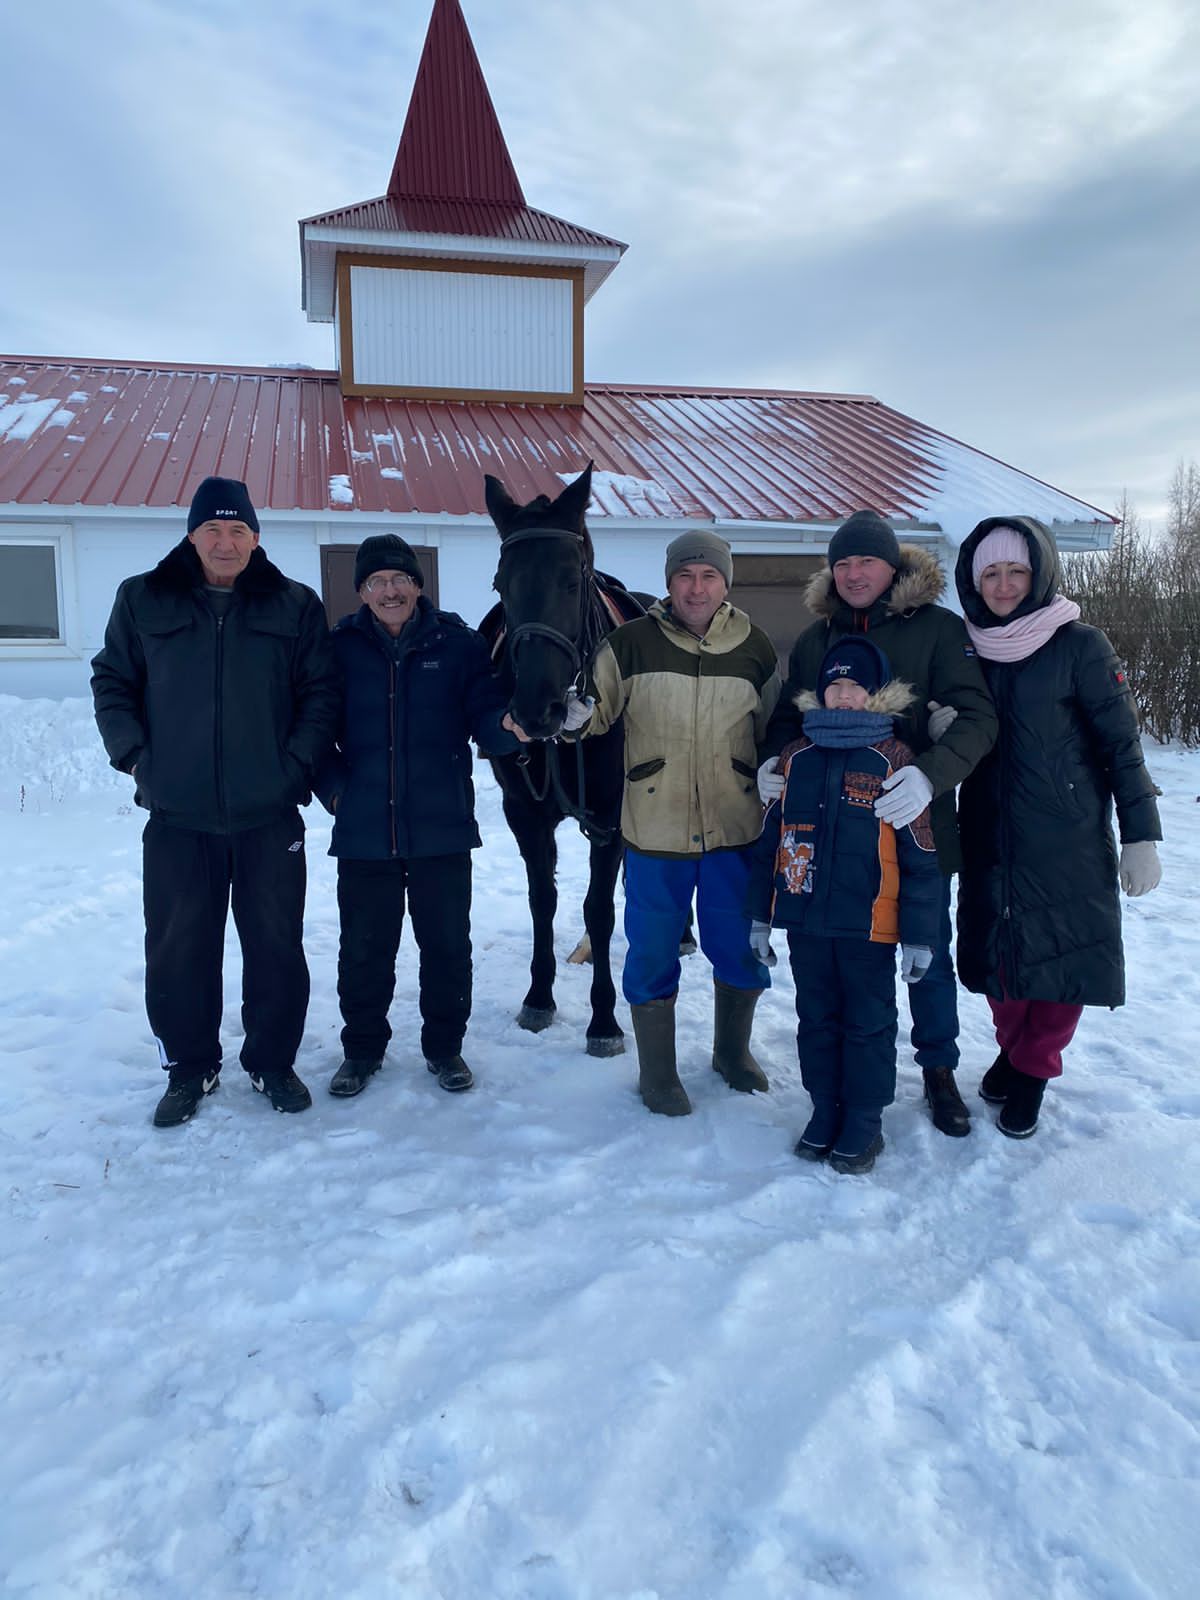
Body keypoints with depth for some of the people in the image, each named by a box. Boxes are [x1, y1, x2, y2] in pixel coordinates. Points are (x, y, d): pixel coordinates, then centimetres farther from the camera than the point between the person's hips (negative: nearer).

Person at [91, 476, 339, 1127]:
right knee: (178, 949, 8)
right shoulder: (144, 601, 5)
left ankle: (272, 1062, 26)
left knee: (276, 945, 8)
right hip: (176, 815, 1)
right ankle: (189, 1068, 27)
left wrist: (298, 761, -7)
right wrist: (132, 752, -2)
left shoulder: (294, 606, 4)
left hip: (270, 813, 0)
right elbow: (112, 681, 10)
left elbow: (321, 692, 4)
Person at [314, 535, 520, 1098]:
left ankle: (444, 1045, 30)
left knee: (447, 944, 11)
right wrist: (332, 788, -7)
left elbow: (486, 718, -4)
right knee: (364, 948, 12)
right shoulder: (340, 648, 1)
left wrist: (510, 727, -26)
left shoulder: (458, 644, -1)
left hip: (442, 829, 0)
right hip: (363, 830, 1)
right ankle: (363, 1047, 32)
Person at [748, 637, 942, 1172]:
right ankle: (824, 1111, 32)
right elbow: (768, 842, 10)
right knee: (816, 1020, 16)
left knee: (868, 1026, 10)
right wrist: (761, 916, 10)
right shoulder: (796, 757, 5)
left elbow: (920, 859, -6)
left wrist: (919, 935, -7)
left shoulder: (894, 761, -7)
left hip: (869, 926, -3)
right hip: (804, 920, 4)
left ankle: (864, 1122, 25)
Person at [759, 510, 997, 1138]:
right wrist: (769, 763, -10)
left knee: (928, 956, 11)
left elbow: (977, 717, -15)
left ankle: (939, 1070, 32)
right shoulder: (815, 639, 6)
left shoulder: (938, 629, -6)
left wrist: (930, 775, -33)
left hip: (916, 823, -2)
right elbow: (788, 719, 12)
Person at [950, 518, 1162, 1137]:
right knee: (997, 950, 10)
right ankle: (1013, 1047, 34)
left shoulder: (1079, 645, -7)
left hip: (1067, 842, -4)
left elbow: (1122, 744, -6)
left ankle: (1032, 1070, 22)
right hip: (991, 844, 4)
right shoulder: (972, 653, 6)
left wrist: (1140, 836, -8)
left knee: (1062, 955, 2)